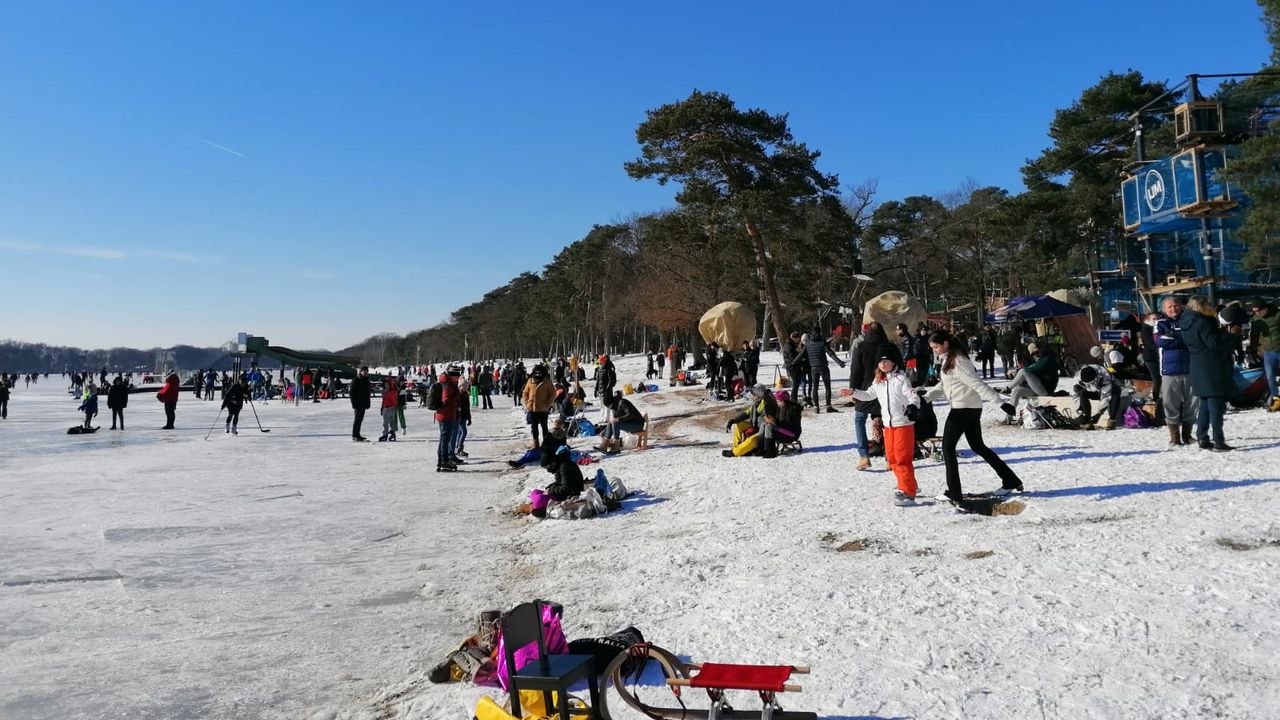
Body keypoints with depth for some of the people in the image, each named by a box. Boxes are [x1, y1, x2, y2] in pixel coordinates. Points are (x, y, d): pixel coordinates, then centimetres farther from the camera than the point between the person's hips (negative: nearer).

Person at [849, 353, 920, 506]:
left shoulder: (901, 378, -11)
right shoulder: (878, 382, 11)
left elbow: (913, 396, -19)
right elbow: (869, 395, 22)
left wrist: (913, 406, -38)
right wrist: (853, 392, 10)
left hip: (904, 423, -8)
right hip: (888, 424, 8)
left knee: (902, 457, -9)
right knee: (892, 457, 14)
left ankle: (908, 493, -7)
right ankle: (907, 484, 31)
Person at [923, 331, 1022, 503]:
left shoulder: (957, 362, -19)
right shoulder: (948, 360, 12)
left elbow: (977, 384, -24)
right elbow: (943, 386, 18)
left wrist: (1000, 402, -26)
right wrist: (925, 398, 8)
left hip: (962, 408, -10)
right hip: (972, 408, 10)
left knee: (947, 447, -3)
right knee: (977, 446, 18)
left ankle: (954, 492, -1)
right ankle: (1011, 481, 24)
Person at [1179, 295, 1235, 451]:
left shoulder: (1186, 322, 11)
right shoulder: (1202, 322, -16)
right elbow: (1214, 343, -20)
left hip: (1199, 370, 9)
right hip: (1212, 369, -9)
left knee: (1205, 404, 15)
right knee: (1216, 405, -6)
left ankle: (1202, 439, 17)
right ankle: (1218, 442, -5)